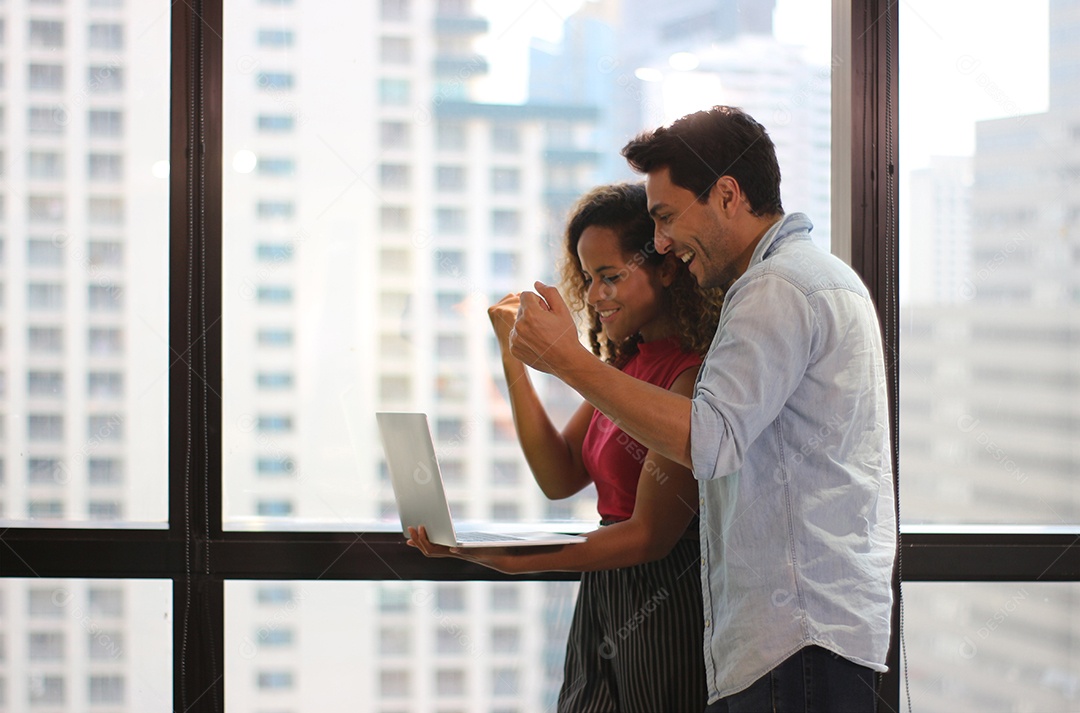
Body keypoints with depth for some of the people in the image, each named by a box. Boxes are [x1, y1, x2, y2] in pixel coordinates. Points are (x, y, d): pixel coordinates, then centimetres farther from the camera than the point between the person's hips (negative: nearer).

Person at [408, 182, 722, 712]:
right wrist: (514, 358, 3)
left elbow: (652, 534, -20)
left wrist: (517, 561, -26)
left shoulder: (696, 375, -18)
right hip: (603, 609, 8)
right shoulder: (627, 361, 11)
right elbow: (560, 478, 9)